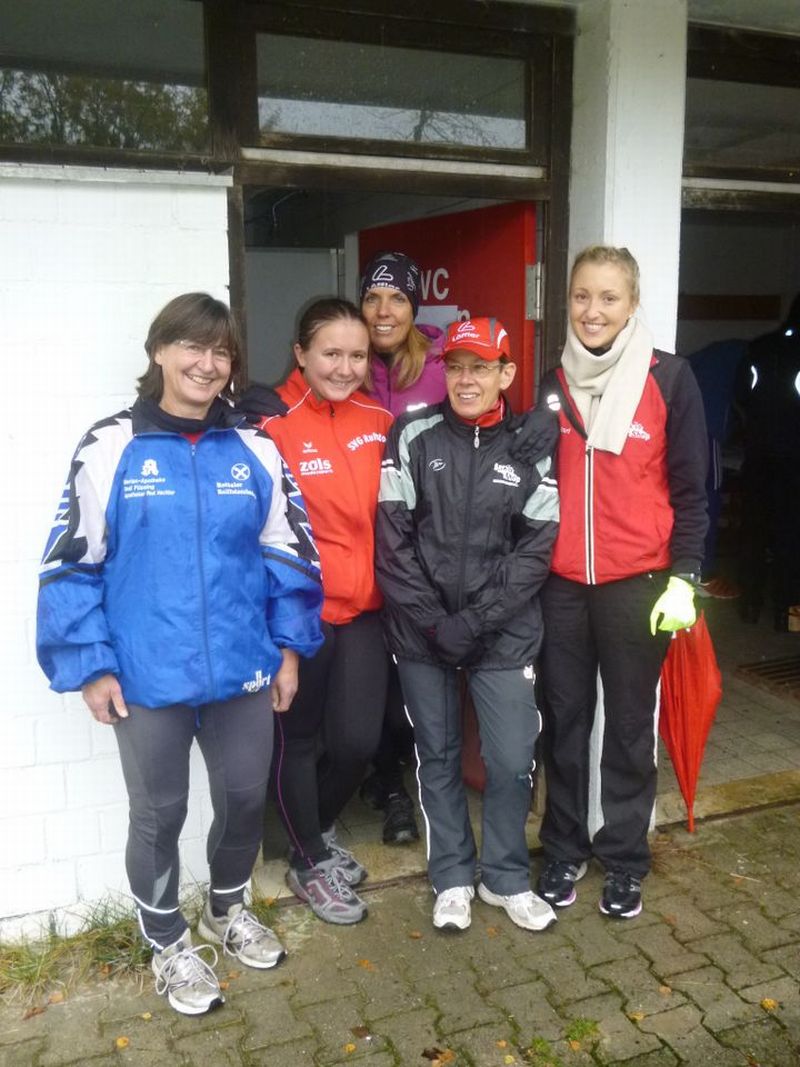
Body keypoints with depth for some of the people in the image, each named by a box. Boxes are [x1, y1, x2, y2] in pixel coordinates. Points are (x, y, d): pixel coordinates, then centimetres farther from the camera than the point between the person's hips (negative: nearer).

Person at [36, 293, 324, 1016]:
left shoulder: (255, 450, 0)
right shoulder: (111, 447, -9)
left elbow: (287, 554, 6)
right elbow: (73, 563, -6)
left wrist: (290, 645, 5)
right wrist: (88, 664, -8)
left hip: (243, 672, 3)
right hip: (148, 679, -3)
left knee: (246, 798, 18)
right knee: (159, 815, 14)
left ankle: (228, 909, 47)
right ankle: (169, 944, 39)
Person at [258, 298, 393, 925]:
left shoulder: (378, 421, 4)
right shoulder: (274, 424, -13)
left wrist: (380, 581, 7)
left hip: (364, 608, 5)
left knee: (359, 741, 9)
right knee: (298, 740, 12)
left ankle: (322, 830, 40)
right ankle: (308, 863, 34)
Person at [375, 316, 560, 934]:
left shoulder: (533, 445, -1)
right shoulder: (414, 437, -2)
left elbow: (536, 547, -4)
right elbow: (393, 538, -4)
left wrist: (475, 621, -11)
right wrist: (434, 621, -10)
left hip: (504, 633, 0)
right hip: (421, 630, 1)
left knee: (512, 761, 2)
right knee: (438, 756, 12)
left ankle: (506, 878, 28)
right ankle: (453, 877, 32)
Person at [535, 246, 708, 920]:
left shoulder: (669, 379, -3)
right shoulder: (552, 384, 5)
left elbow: (690, 487, -2)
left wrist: (683, 579, -7)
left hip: (637, 584, -2)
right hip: (560, 584, 3)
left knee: (629, 724, 10)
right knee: (564, 720, 12)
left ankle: (625, 857, 27)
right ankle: (564, 849, 29)